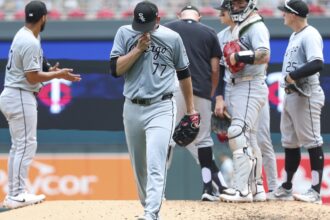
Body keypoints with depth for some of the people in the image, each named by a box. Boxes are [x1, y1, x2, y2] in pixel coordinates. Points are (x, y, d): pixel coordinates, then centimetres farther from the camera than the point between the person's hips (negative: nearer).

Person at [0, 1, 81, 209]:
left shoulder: (22, 36, 12)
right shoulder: (31, 43, -19)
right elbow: (32, 77, -20)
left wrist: (49, 71, 13)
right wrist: (58, 75, -10)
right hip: (21, 98, -10)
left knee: (19, 146, 15)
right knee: (26, 145, -7)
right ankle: (17, 196, -7)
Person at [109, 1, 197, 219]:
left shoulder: (172, 38, 0)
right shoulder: (124, 34, 2)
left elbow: (183, 73, 11)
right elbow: (115, 69, -6)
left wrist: (190, 108, 13)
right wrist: (139, 48, -14)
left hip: (161, 109, -3)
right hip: (132, 109, 3)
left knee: (155, 164, -16)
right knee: (139, 166, 11)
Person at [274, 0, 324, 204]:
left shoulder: (310, 35, -13)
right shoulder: (294, 36, 18)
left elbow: (317, 64, -26)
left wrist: (293, 76, -23)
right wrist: (289, 81, 11)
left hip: (306, 96, -11)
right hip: (290, 95, 11)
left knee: (312, 142, -9)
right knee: (290, 142, 15)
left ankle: (316, 191, -10)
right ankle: (287, 188, 25)